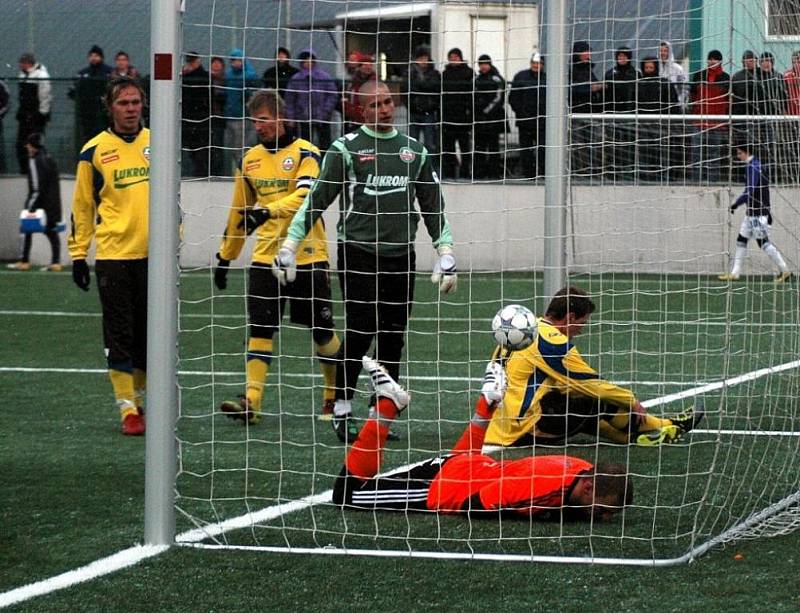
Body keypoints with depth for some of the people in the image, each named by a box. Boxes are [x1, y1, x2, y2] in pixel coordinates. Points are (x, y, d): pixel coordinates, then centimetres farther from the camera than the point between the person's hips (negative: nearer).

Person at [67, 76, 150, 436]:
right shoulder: (94, 151, 0)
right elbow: (82, 205, 5)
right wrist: (78, 254, 2)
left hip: (153, 254, 2)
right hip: (113, 255, -2)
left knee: (150, 333, 7)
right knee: (119, 335, -2)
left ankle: (141, 399, 24)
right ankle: (128, 410, 2)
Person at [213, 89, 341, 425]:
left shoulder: (305, 153, -6)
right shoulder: (250, 159, 11)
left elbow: (305, 196, -24)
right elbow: (239, 211, 20)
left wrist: (268, 211, -38)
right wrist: (224, 256, 21)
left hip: (307, 257, -4)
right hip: (265, 257, 4)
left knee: (322, 332, 5)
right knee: (259, 329, -6)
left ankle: (335, 395, 24)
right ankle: (251, 402, -10)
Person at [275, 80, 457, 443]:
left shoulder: (414, 150, 15)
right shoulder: (346, 148, 0)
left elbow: (433, 206, 20)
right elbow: (317, 199, 0)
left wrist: (446, 255, 14)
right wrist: (289, 247, -4)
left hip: (400, 256, 4)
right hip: (357, 253, -4)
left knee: (394, 338, 3)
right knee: (360, 332, -9)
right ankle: (341, 413, 0)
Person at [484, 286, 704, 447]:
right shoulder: (554, 342, -14)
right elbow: (593, 385, -7)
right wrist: (632, 401, 8)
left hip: (500, 429, 9)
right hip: (525, 429, -9)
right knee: (597, 404, -1)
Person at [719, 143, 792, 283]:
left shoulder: (753, 167, -15)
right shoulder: (757, 165, 16)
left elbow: (750, 191, -23)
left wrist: (736, 204, -16)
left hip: (758, 213, -10)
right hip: (751, 212, 10)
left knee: (763, 242, -8)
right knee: (741, 240, 9)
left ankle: (784, 271, -4)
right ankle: (735, 273, 11)